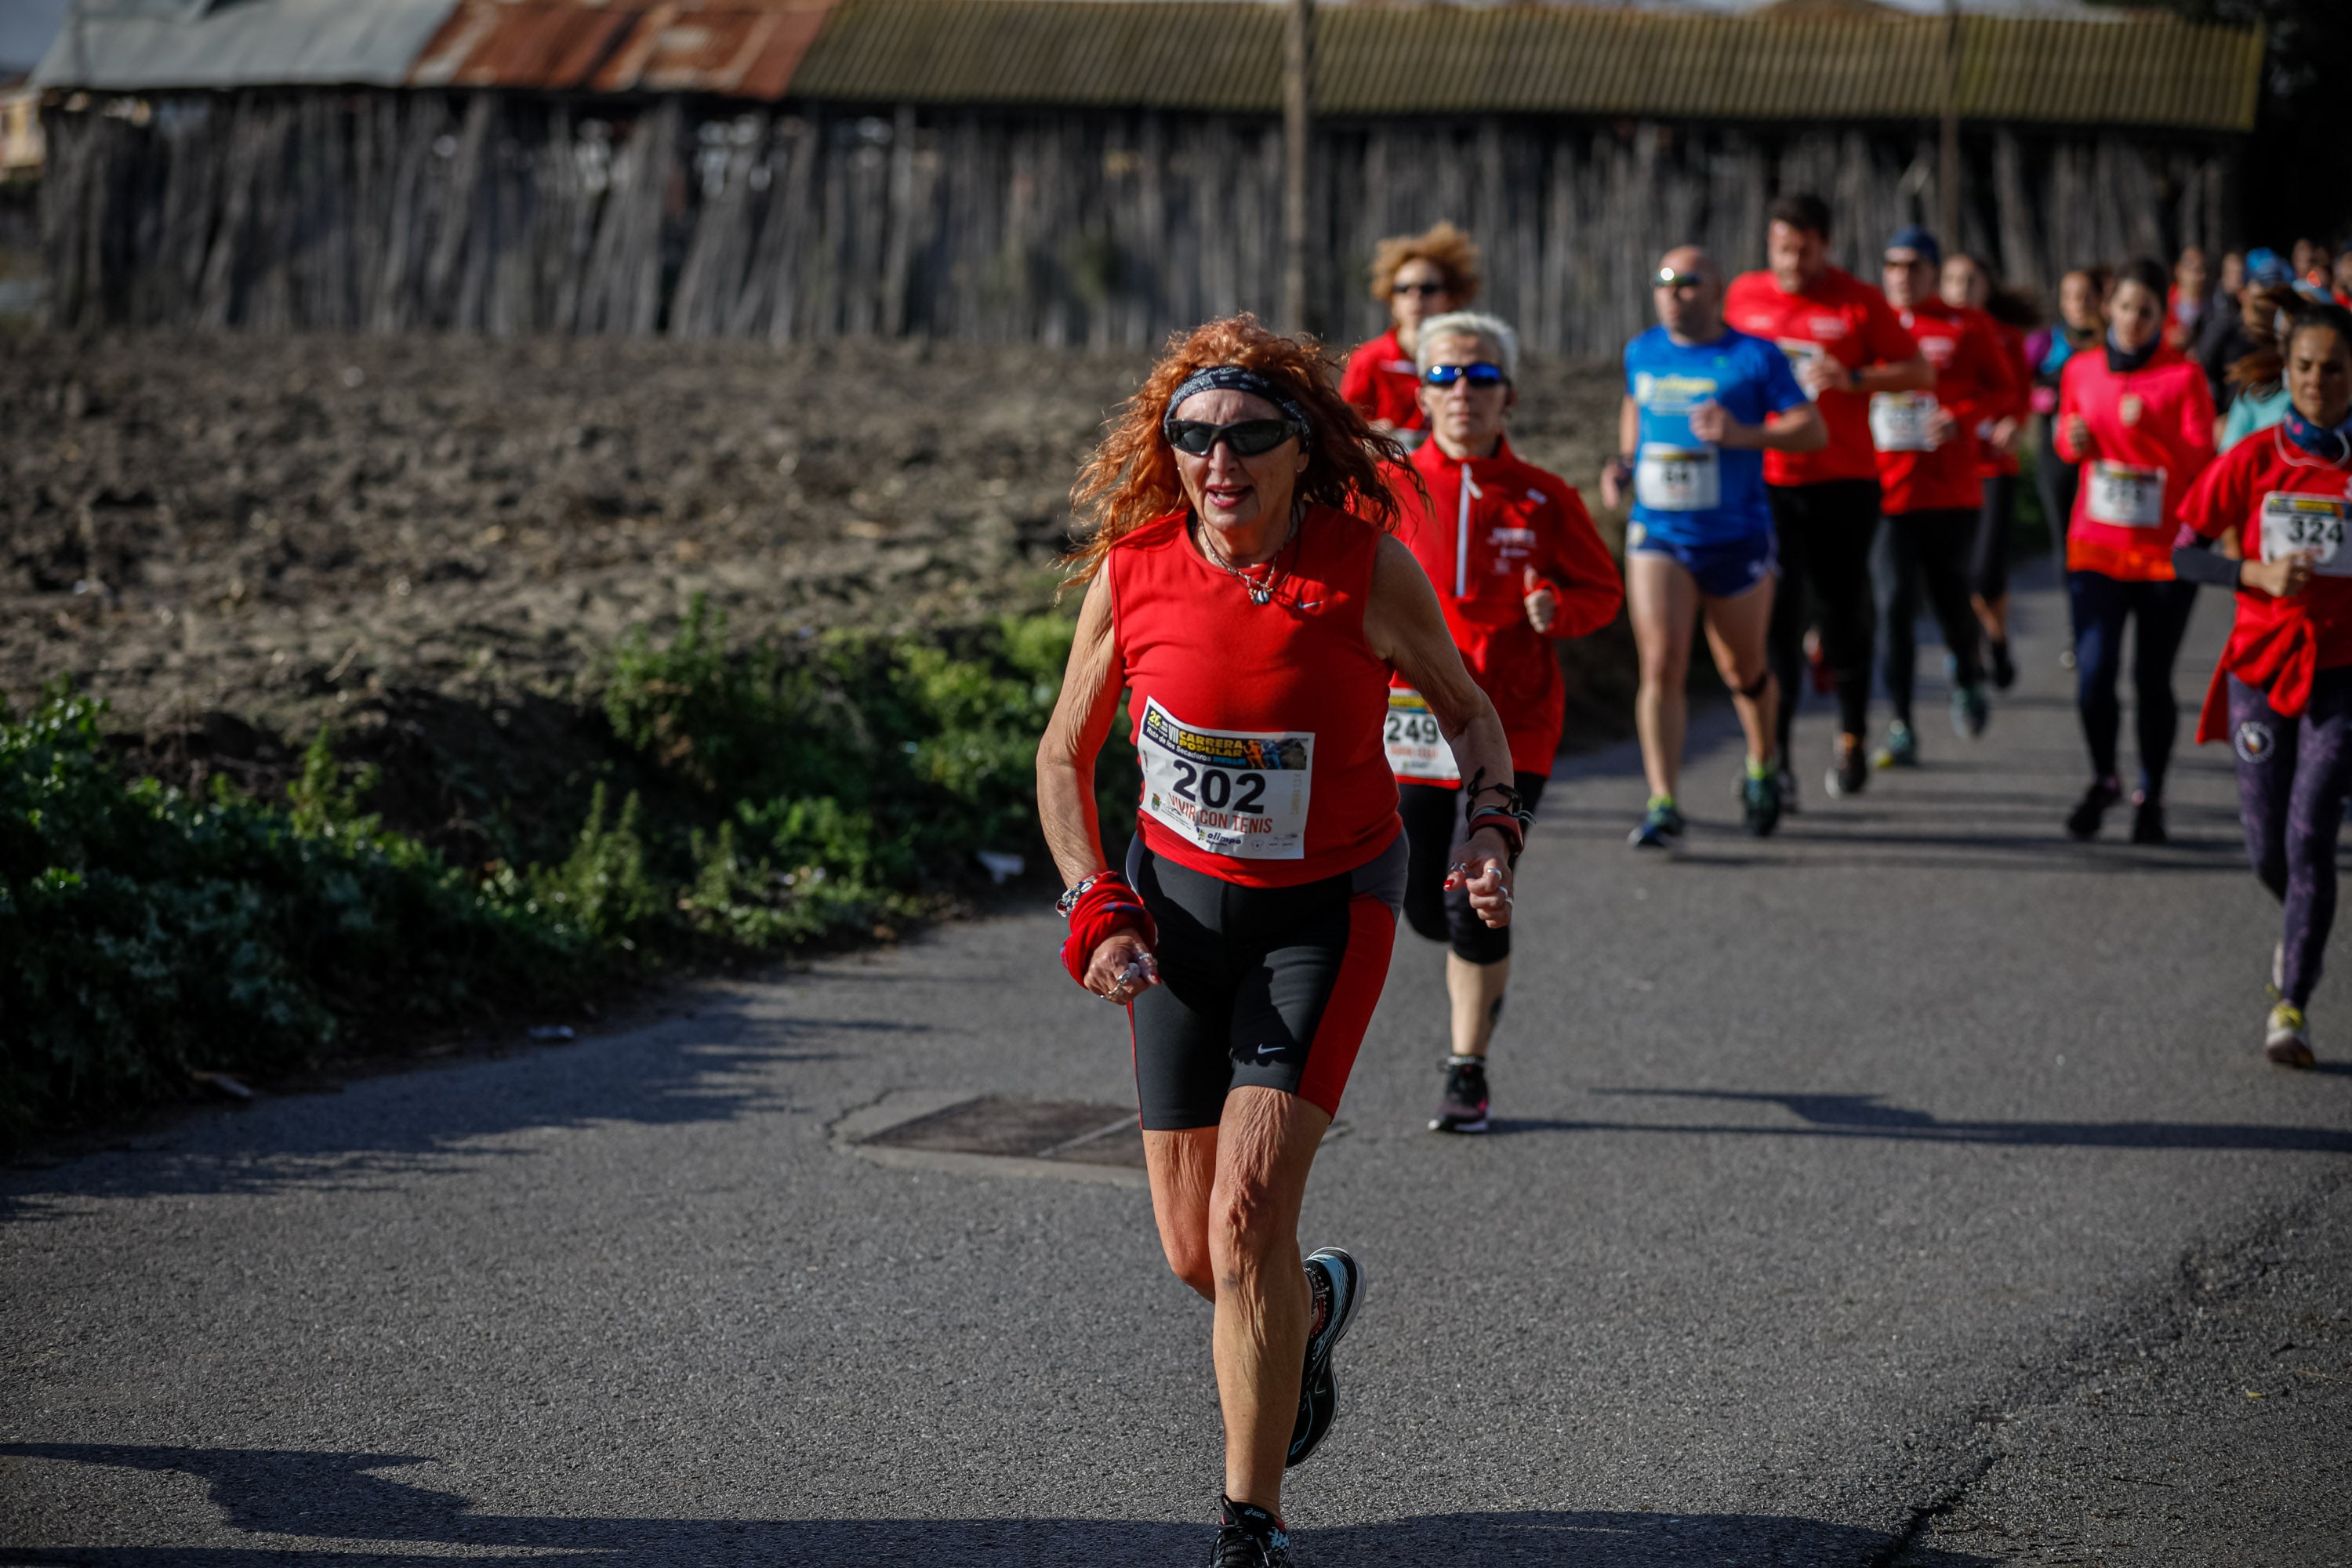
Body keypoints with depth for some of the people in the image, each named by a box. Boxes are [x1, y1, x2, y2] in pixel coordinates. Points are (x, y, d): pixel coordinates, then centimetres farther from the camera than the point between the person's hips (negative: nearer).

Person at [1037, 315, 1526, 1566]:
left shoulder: (1368, 568, -16)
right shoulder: (1132, 572, -11)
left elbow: (1466, 710, 2)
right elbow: (1064, 755, 3)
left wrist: (1491, 826, -15)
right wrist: (1095, 906, -10)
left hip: (1325, 911, -3)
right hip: (1178, 900, 3)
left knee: (1250, 1210, -17)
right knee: (1193, 1252, 6)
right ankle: (1313, 1304, 44)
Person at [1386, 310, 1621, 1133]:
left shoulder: (1543, 499, -1)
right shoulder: (1389, 489, 0)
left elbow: (1604, 589, 8)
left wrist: (1557, 609, -13)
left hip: (1512, 728, -2)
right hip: (1413, 720, 2)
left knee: (1476, 904, -11)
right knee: (1425, 906, 6)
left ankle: (1468, 1072, 5)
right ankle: (1480, 973, 43)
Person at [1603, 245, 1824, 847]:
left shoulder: (1755, 357, -6)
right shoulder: (1642, 353, 6)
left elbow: (1814, 431, -8)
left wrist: (1745, 434, -23)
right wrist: (1623, 461, 8)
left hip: (1737, 540, -2)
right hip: (1657, 534, 2)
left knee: (1744, 670, 11)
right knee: (1660, 664, -14)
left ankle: (1763, 768, 40)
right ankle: (1663, 805, -14)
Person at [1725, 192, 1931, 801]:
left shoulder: (1859, 302, 0)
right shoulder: (1743, 295, 7)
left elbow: (1919, 373, 1)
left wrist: (1854, 378, -14)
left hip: (1844, 481, -1)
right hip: (1767, 481, 1)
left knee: (1845, 613, 4)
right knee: (1776, 618, -6)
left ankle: (1852, 739, 22)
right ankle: (1775, 758, -5)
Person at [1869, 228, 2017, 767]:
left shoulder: (1966, 328, 3)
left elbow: (2002, 389, 5)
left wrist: (1961, 418, -12)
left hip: (1950, 491, -1)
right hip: (1887, 489, 1)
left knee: (1951, 597, 5)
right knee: (1896, 604, -6)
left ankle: (1967, 676, 39)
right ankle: (1901, 730, -2)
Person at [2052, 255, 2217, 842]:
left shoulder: (2183, 375, -3)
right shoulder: (2082, 369, 7)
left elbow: (2202, 458, -8)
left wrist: (2151, 428, -23)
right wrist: (2072, 440, -2)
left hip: (2166, 548, -2)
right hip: (2095, 545, 2)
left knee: (2153, 679, 1)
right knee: (2093, 672, -10)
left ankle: (2150, 797, 18)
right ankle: (2102, 779, 14)